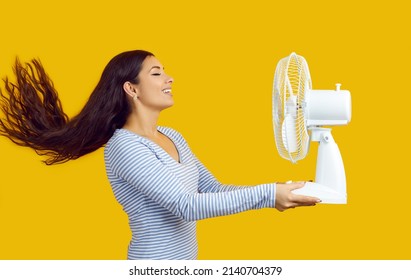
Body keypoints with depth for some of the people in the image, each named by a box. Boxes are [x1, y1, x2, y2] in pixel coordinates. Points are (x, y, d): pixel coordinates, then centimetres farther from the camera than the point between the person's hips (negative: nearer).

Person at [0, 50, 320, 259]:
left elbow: (212, 189, 6)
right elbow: (186, 206, -26)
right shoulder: (123, 146, -19)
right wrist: (266, 195, -26)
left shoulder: (172, 137, 7)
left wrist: (273, 193, -7)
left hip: (185, 262, 8)